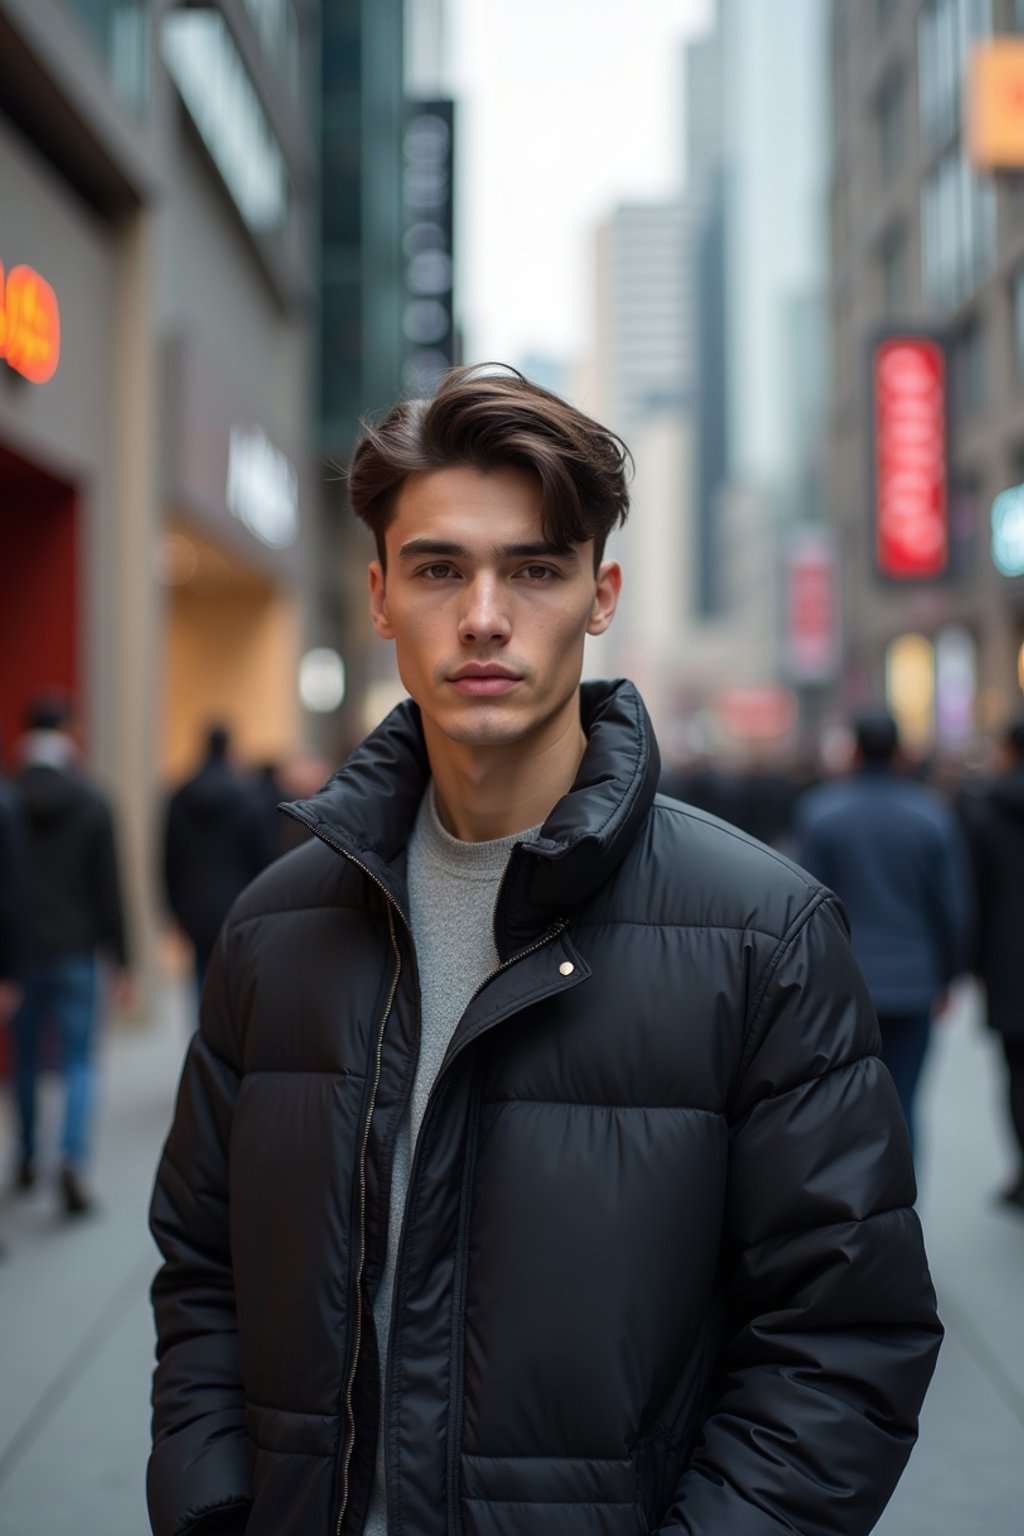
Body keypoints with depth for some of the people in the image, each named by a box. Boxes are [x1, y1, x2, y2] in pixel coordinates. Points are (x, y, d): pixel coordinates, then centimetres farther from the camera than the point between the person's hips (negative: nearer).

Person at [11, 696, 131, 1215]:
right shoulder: (92, 803, -5)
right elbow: (108, 889, -3)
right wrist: (121, 961, 2)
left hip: (19, 952, 1)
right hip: (74, 951, -1)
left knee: (25, 1058, 17)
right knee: (79, 1060, 3)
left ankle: (27, 1160, 28)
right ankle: (72, 1159, -15)